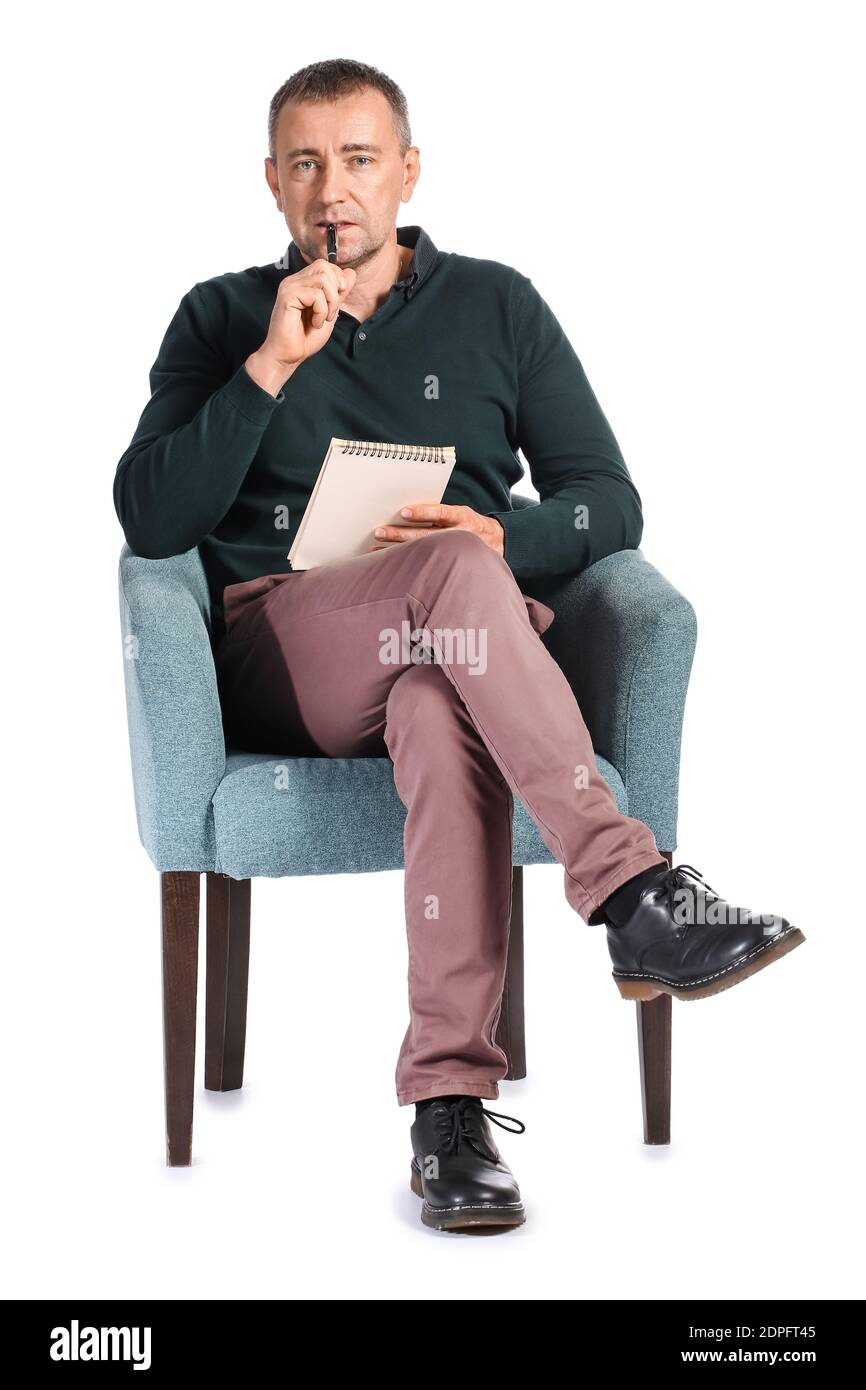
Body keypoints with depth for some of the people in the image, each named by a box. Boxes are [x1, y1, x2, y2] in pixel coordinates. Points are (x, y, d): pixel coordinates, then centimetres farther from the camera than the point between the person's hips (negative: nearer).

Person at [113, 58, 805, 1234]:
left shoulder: (498, 307, 17)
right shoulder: (223, 319, 16)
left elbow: (612, 505, 11)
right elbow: (149, 521, 2)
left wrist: (505, 541, -11)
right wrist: (272, 366, -7)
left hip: (460, 644, 1)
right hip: (277, 646, 0)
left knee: (442, 717, -39)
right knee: (453, 571, -35)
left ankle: (451, 1099, -41)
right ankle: (632, 891, -41)